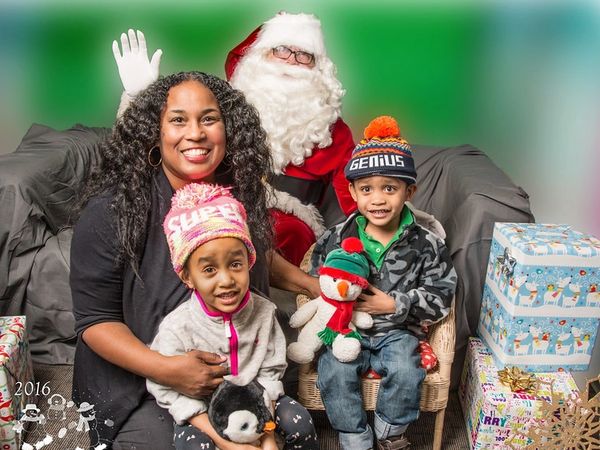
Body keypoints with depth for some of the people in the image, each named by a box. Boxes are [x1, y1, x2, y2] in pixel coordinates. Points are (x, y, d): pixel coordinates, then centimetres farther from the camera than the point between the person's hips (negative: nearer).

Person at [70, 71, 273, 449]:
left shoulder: (242, 197, -4)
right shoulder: (111, 211, -17)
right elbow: (95, 320, -14)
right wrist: (165, 369, -27)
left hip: (233, 373, 4)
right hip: (137, 383, -3)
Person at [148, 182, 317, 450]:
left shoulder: (263, 312, -13)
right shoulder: (176, 328, -23)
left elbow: (270, 373, -7)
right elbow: (169, 391, -19)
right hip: (202, 413, -2)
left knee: (299, 422, -14)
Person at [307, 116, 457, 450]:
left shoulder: (426, 244, -6)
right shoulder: (337, 239, -3)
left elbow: (441, 295, -5)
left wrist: (395, 305, -15)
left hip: (397, 331, -1)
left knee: (406, 373, -25)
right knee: (334, 374, -22)